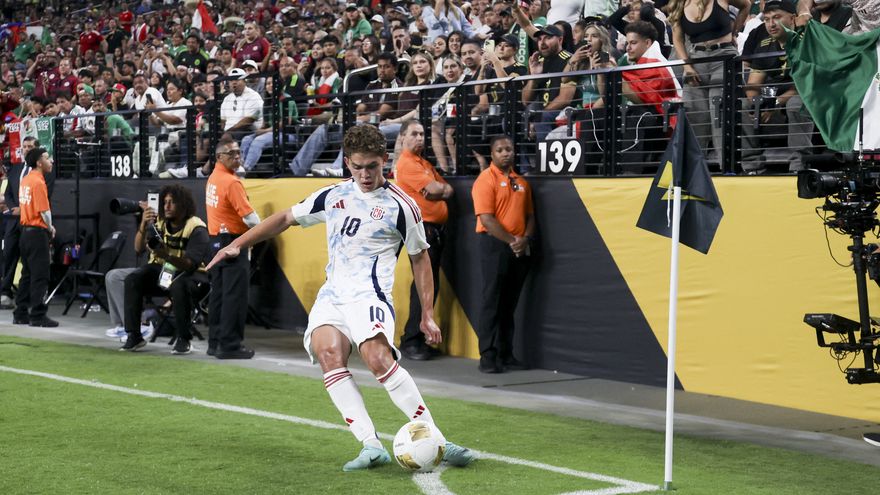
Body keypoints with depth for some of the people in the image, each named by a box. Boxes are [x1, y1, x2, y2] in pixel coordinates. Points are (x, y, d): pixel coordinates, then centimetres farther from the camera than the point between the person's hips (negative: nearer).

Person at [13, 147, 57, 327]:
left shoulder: (25, 180, 11)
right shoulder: (38, 182, -16)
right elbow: (44, 211, -18)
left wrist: (47, 226, 12)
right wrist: (50, 228, 0)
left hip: (26, 230, 9)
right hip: (37, 232, -9)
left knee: (27, 274, 14)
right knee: (40, 276, -4)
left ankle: (21, 314, 18)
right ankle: (38, 316, -3)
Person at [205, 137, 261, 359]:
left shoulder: (212, 178, 11)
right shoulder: (232, 182, -17)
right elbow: (250, 217, -19)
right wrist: (258, 228, 2)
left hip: (215, 240, 9)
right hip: (232, 242, -9)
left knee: (218, 294, 14)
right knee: (234, 295, -6)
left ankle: (215, 342, 19)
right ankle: (230, 345, -5)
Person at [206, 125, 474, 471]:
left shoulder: (400, 206, 2)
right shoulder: (333, 196, 14)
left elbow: (419, 258, 11)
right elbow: (286, 218, 25)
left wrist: (427, 315, 7)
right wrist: (237, 245, 20)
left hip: (370, 294, -5)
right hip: (332, 295, 5)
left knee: (378, 358, -30)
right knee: (327, 353, -24)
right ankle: (372, 446, -28)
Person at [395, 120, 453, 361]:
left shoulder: (425, 163, 21)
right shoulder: (407, 163, -8)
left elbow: (447, 190, 17)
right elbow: (434, 188, -17)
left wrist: (439, 190, -5)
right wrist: (442, 187, 5)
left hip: (436, 229, 9)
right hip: (422, 228, -9)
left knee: (430, 286, 9)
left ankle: (419, 338, 14)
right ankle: (410, 341, -8)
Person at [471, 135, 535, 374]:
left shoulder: (521, 182, 15)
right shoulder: (486, 179, -6)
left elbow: (529, 215, 16)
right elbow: (486, 218, -14)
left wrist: (525, 239, -3)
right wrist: (511, 240, -16)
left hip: (520, 249, 6)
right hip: (495, 245, -6)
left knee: (510, 303, 10)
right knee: (492, 301, -5)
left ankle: (505, 355, 15)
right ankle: (488, 357, -3)